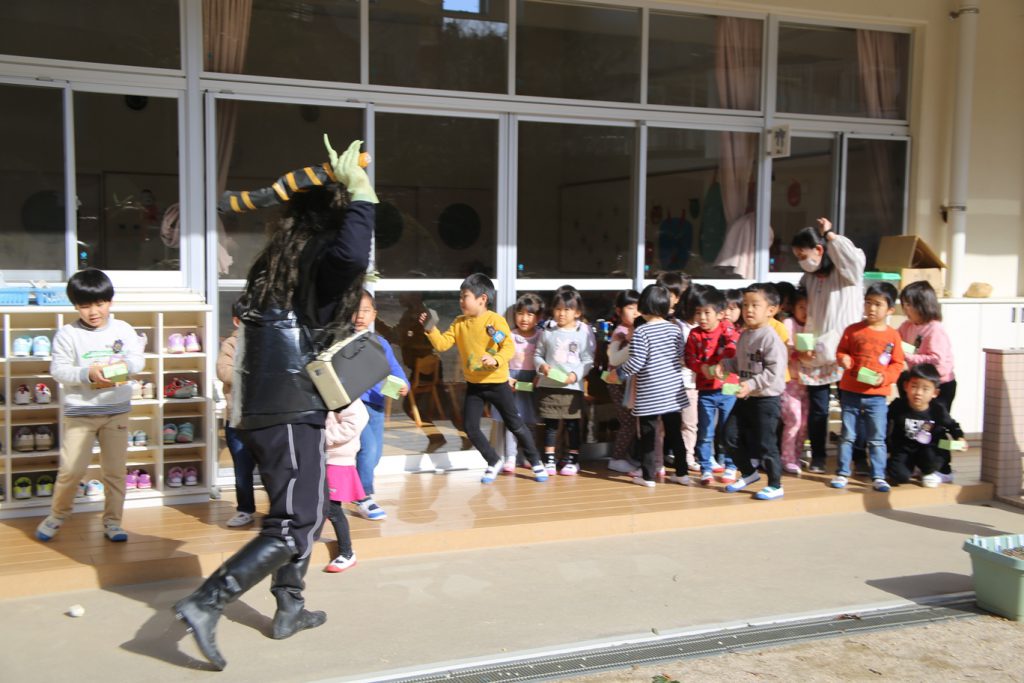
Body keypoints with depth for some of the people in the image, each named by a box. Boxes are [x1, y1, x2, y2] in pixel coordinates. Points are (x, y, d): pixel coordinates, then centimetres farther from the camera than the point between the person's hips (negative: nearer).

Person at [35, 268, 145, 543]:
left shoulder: (123, 329, 3)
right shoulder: (67, 334, -5)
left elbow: (138, 360, -1)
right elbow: (58, 369, -9)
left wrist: (123, 365, -22)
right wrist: (87, 373, -23)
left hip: (117, 410, 2)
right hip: (80, 411, -2)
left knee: (115, 470, 7)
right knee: (71, 469, -3)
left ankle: (112, 521, 19)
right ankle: (57, 515, 21)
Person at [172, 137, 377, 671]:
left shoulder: (277, 262, 12)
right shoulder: (316, 259, -14)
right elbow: (351, 257, -38)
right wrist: (361, 191, -28)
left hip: (263, 411, 9)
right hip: (291, 416, -9)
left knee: (306, 513, 22)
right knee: (292, 527, -4)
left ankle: (289, 610, 31)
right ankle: (206, 603, -10)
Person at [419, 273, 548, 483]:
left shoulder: (496, 320, -14)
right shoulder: (459, 323, 3)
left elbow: (509, 347, -21)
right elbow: (442, 343, -2)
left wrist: (496, 360, -39)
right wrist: (431, 330, -18)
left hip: (497, 383, -5)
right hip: (473, 384, 5)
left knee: (515, 424, 3)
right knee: (470, 427, 1)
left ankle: (535, 462, 20)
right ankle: (493, 462, 20)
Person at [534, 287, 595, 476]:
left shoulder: (584, 332, -2)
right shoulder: (548, 331, 4)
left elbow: (588, 360, -2)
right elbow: (538, 354, 10)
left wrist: (575, 375, -16)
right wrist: (541, 365, -11)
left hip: (573, 387, -2)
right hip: (548, 385, 2)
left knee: (572, 424, 6)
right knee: (550, 424, 8)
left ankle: (572, 459, 18)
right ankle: (549, 459, 17)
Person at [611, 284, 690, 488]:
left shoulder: (641, 331, -13)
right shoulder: (675, 329, 3)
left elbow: (636, 362, -17)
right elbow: (680, 356, 12)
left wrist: (618, 373, -3)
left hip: (649, 394, -5)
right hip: (673, 392, 5)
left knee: (647, 435, 5)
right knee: (675, 433, 13)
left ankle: (648, 475, 8)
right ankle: (682, 473, 18)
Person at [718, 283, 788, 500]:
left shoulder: (770, 338, -18)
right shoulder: (744, 336, 7)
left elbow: (774, 372, -24)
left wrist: (751, 384, -30)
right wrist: (724, 365, 0)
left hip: (766, 399, -8)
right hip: (745, 398, 8)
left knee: (765, 444, -1)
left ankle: (775, 486, 14)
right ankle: (748, 472, 35)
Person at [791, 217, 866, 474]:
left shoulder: (845, 273, -2)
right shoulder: (807, 279, 15)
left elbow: (855, 259, -26)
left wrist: (830, 235, -11)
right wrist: (801, 349, 1)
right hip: (813, 355, 5)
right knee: (817, 410, 6)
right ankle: (817, 458, 15)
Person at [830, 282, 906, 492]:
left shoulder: (892, 335, 0)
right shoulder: (853, 330, -1)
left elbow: (897, 364, 3)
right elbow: (841, 351, 6)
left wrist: (884, 377, -14)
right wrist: (844, 359, -16)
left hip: (876, 395, 0)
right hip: (851, 392, 0)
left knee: (877, 439, 5)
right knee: (847, 436, 9)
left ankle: (878, 476, 14)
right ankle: (842, 473, 17)